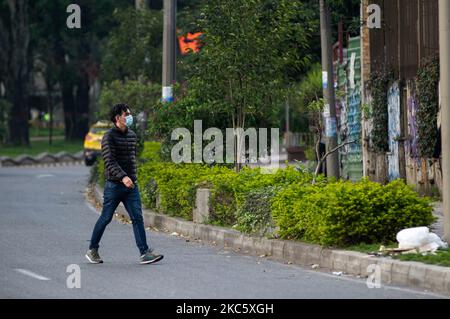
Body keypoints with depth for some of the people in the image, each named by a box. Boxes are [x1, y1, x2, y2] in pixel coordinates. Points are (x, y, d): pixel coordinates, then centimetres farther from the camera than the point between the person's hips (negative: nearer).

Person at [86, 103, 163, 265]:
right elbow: (110, 161, -20)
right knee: (106, 218, 4)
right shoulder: (109, 137, -11)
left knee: (137, 217, -5)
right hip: (114, 185, -5)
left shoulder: (132, 135, 12)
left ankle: (145, 253, -10)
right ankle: (92, 250, 20)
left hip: (131, 185, 6)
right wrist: (123, 177, -31)